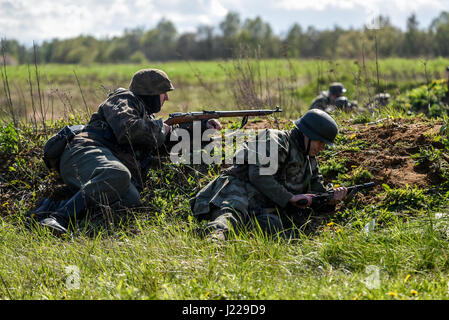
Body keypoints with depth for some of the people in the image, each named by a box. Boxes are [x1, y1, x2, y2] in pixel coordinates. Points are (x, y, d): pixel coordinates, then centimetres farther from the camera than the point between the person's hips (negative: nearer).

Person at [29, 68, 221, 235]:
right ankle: (60, 217, -46)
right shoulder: (123, 99, 8)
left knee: (132, 199, -26)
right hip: (86, 153, -8)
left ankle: (56, 206, -31)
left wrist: (204, 129, 32)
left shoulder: (147, 117, 36)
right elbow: (127, 129, -12)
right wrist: (158, 130, 3)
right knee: (117, 174, -42)